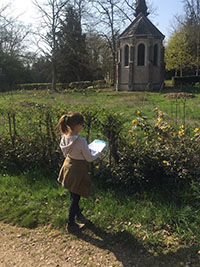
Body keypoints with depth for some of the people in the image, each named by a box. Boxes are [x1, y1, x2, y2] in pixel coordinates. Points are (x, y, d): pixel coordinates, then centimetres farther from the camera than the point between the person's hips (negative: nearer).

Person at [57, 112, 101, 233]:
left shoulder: (65, 137, -9)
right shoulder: (81, 141, -31)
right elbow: (89, 158, -18)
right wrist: (98, 153, 2)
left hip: (68, 166, 7)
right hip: (78, 170, -7)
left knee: (74, 195, 26)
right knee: (75, 197, 12)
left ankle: (78, 213, 50)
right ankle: (71, 224, 29)